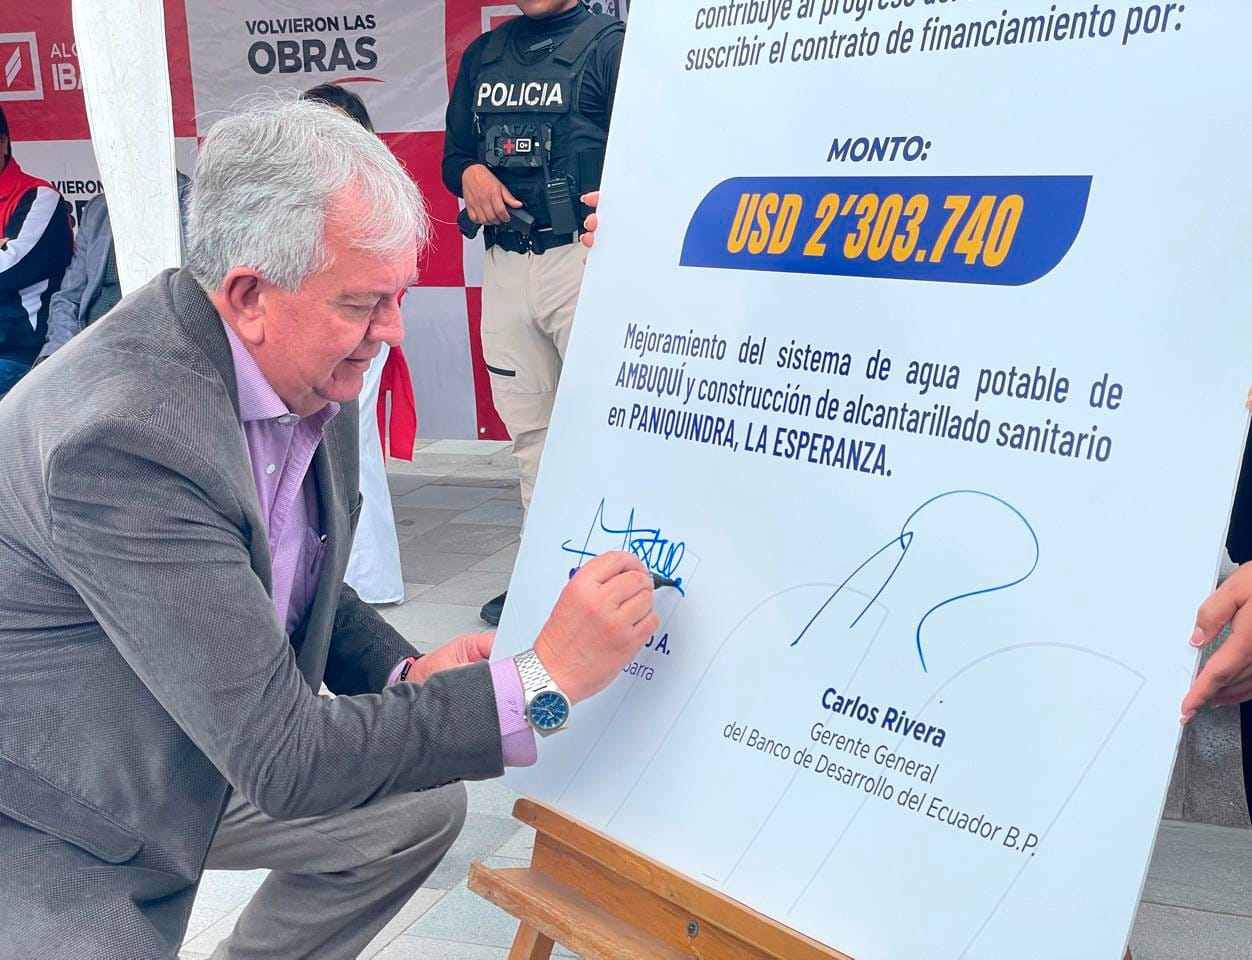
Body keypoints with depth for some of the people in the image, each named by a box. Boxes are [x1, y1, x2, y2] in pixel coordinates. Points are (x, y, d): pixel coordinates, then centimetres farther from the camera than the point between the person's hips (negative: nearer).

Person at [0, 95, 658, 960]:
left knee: (422, 807, 10)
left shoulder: (313, 371, -9)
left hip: (194, 750, 8)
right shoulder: (128, 434, -34)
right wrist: (546, 679, -29)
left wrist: (402, 674, -10)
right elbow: (285, 759, -31)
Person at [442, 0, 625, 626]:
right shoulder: (483, 55, 19)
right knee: (527, 426, 9)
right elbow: (454, 153, 25)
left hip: (582, 258, -6)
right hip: (504, 265, 6)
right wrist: (469, 174, 1)